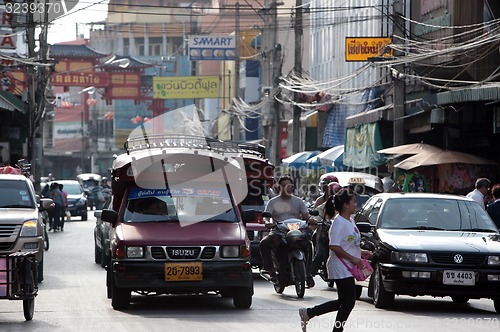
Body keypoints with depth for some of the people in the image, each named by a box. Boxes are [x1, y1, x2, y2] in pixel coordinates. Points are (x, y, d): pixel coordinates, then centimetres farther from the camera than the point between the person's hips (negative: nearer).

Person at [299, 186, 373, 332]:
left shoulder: (350, 221, 14)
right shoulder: (339, 222, -17)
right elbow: (334, 246, -24)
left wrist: (361, 252, 10)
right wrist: (353, 258, -21)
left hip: (347, 268, 10)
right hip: (341, 268, -10)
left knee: (344, 301, 13)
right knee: (348, 302, -5)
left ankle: (308, 313, 18)